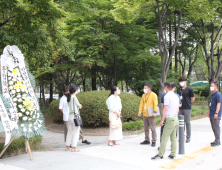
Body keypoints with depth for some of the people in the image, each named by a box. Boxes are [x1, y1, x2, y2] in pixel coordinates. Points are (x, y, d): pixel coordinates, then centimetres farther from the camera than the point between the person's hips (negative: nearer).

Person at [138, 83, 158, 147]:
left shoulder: (153, 95, -6)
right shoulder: (143, 95, 12)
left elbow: (155, 104, -12)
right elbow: (141, 104, 13)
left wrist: (155, 112, -21)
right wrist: (140, 112, 4)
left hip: (151, 115, -6)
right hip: (145, 115, 7)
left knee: (153, 128, -1)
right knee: (146, 128, 13)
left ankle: (154, 141, 6)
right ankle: (147, 140, 23)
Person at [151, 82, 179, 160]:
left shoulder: (167, 96, -11)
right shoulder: (176, 96, 14)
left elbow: (165, 109, -15)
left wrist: (162, 120, -11)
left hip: (169, 119, -8)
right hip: (176, 118, 8)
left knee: (164, 137, -5)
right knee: (173, 137, 11)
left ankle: (160, 154, -2)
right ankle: (173, 154, 14)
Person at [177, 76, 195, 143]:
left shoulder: (189, 89, -5)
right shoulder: (178, 89, 10)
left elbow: (193, 98, 1)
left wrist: (188, 103, 6)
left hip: (187, 108, -5)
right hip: (180, 108, 5)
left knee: (187, 123, 1)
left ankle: (188, 137, 11)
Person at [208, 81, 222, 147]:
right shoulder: (212, 95, 16)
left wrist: (216, 113, -21)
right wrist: (209, 112, 21)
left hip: (216, 115, -9)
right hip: (212, 115, 9)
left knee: (216, 128, -5)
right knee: (214, 128, 13)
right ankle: (217, 140, 22)